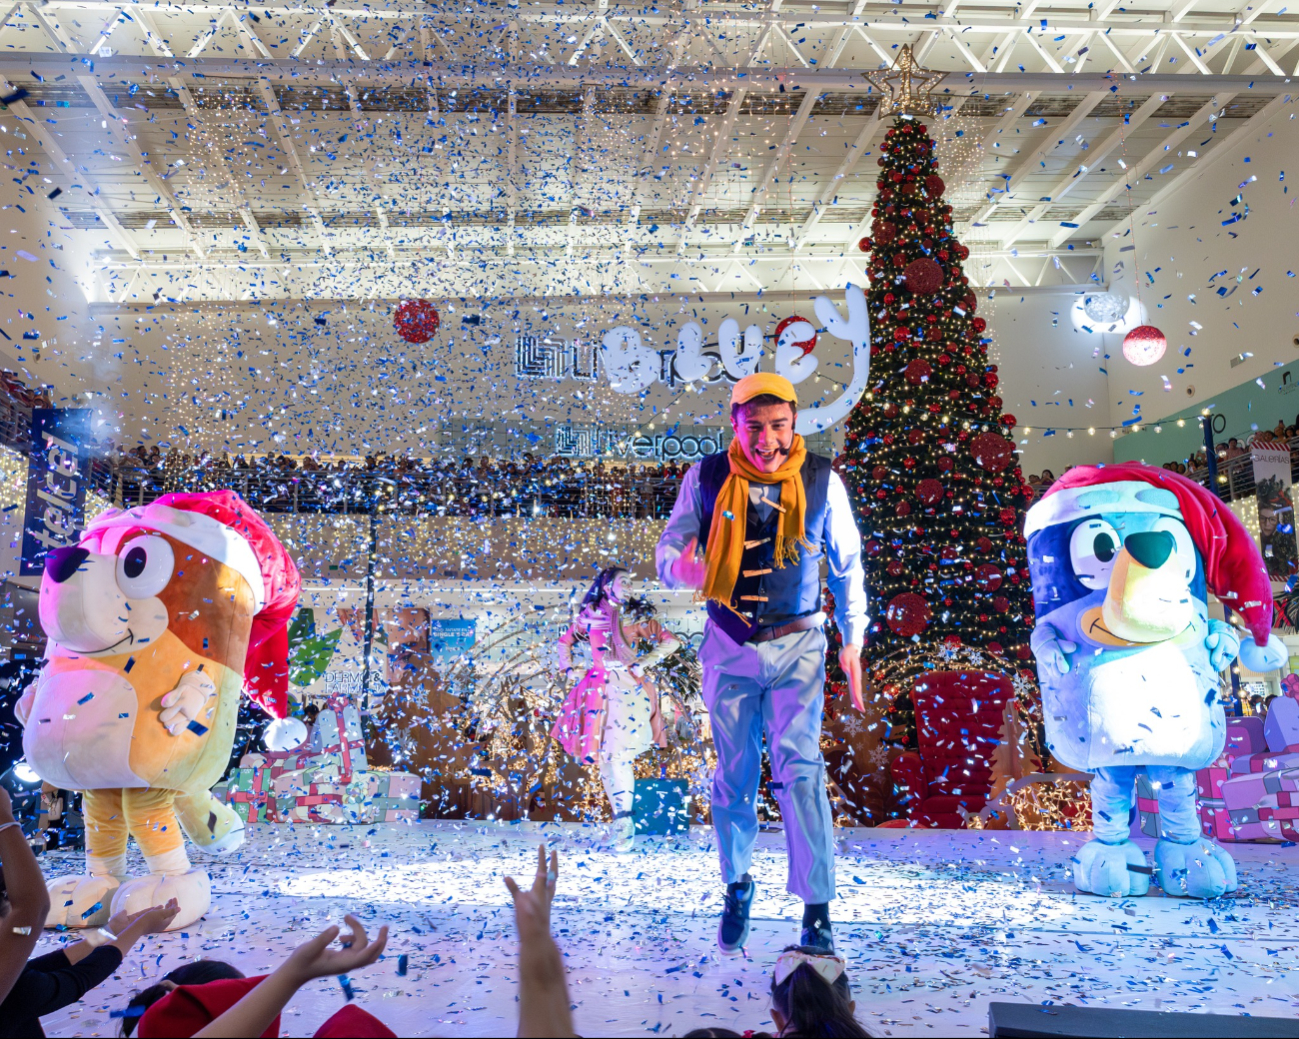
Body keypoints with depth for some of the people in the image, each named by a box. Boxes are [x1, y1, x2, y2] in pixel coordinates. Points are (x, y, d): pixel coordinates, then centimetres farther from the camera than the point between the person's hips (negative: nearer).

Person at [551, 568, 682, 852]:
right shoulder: (590, 614, 10)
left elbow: (671, 642, 0)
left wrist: (643, 663, -8)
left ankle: (624, 823, -8)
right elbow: (565, 642, 24)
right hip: (599, 690, 3)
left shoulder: (634, 616, 4)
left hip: (627, 690, -3)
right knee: (604, 757, 4)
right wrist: (568, 670, 11)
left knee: (618, 756, -12)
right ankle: (619, 820, 13)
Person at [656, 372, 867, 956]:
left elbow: (847, 565, 8)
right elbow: (668, 547, 2)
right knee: (733, 776, 9)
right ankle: (737, 886, 31)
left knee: (799, 770, -13)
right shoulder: (706, 478, -4)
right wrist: (680, 566, -23)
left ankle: (817, 913, -5)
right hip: (729, 646, 1)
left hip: (797, 645, -1)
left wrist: (852, 642, 6)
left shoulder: (822, 480, -3)